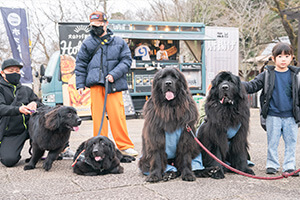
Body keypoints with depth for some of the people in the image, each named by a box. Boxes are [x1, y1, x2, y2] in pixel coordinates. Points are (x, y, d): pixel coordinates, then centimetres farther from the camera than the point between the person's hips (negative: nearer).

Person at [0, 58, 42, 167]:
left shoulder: (26, 90, 18)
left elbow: (41, 105, 11)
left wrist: (35, 103, -15)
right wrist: (18, 109, -35)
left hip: (29, 128, 4)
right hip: (9, 133, -4)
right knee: (9, 161, -24)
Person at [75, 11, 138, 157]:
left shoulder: (119, 42, 10)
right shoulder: (88, 43, 12)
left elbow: (126, 60, 6)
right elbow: (80, 65, 15)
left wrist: (114, 74, -8)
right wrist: (80, 84, 7)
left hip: (114, 84, -1)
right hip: (96, 83, 1)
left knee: (117, 114, -6)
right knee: (98, 115, -1)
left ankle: (125, 146, 3)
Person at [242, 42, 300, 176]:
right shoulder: (267, 74, 0)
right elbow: (253, 86, -2)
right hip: (273, 116, -1)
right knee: (272, 142, 7)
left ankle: (289, 166, 19)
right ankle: (272, 165, 20)